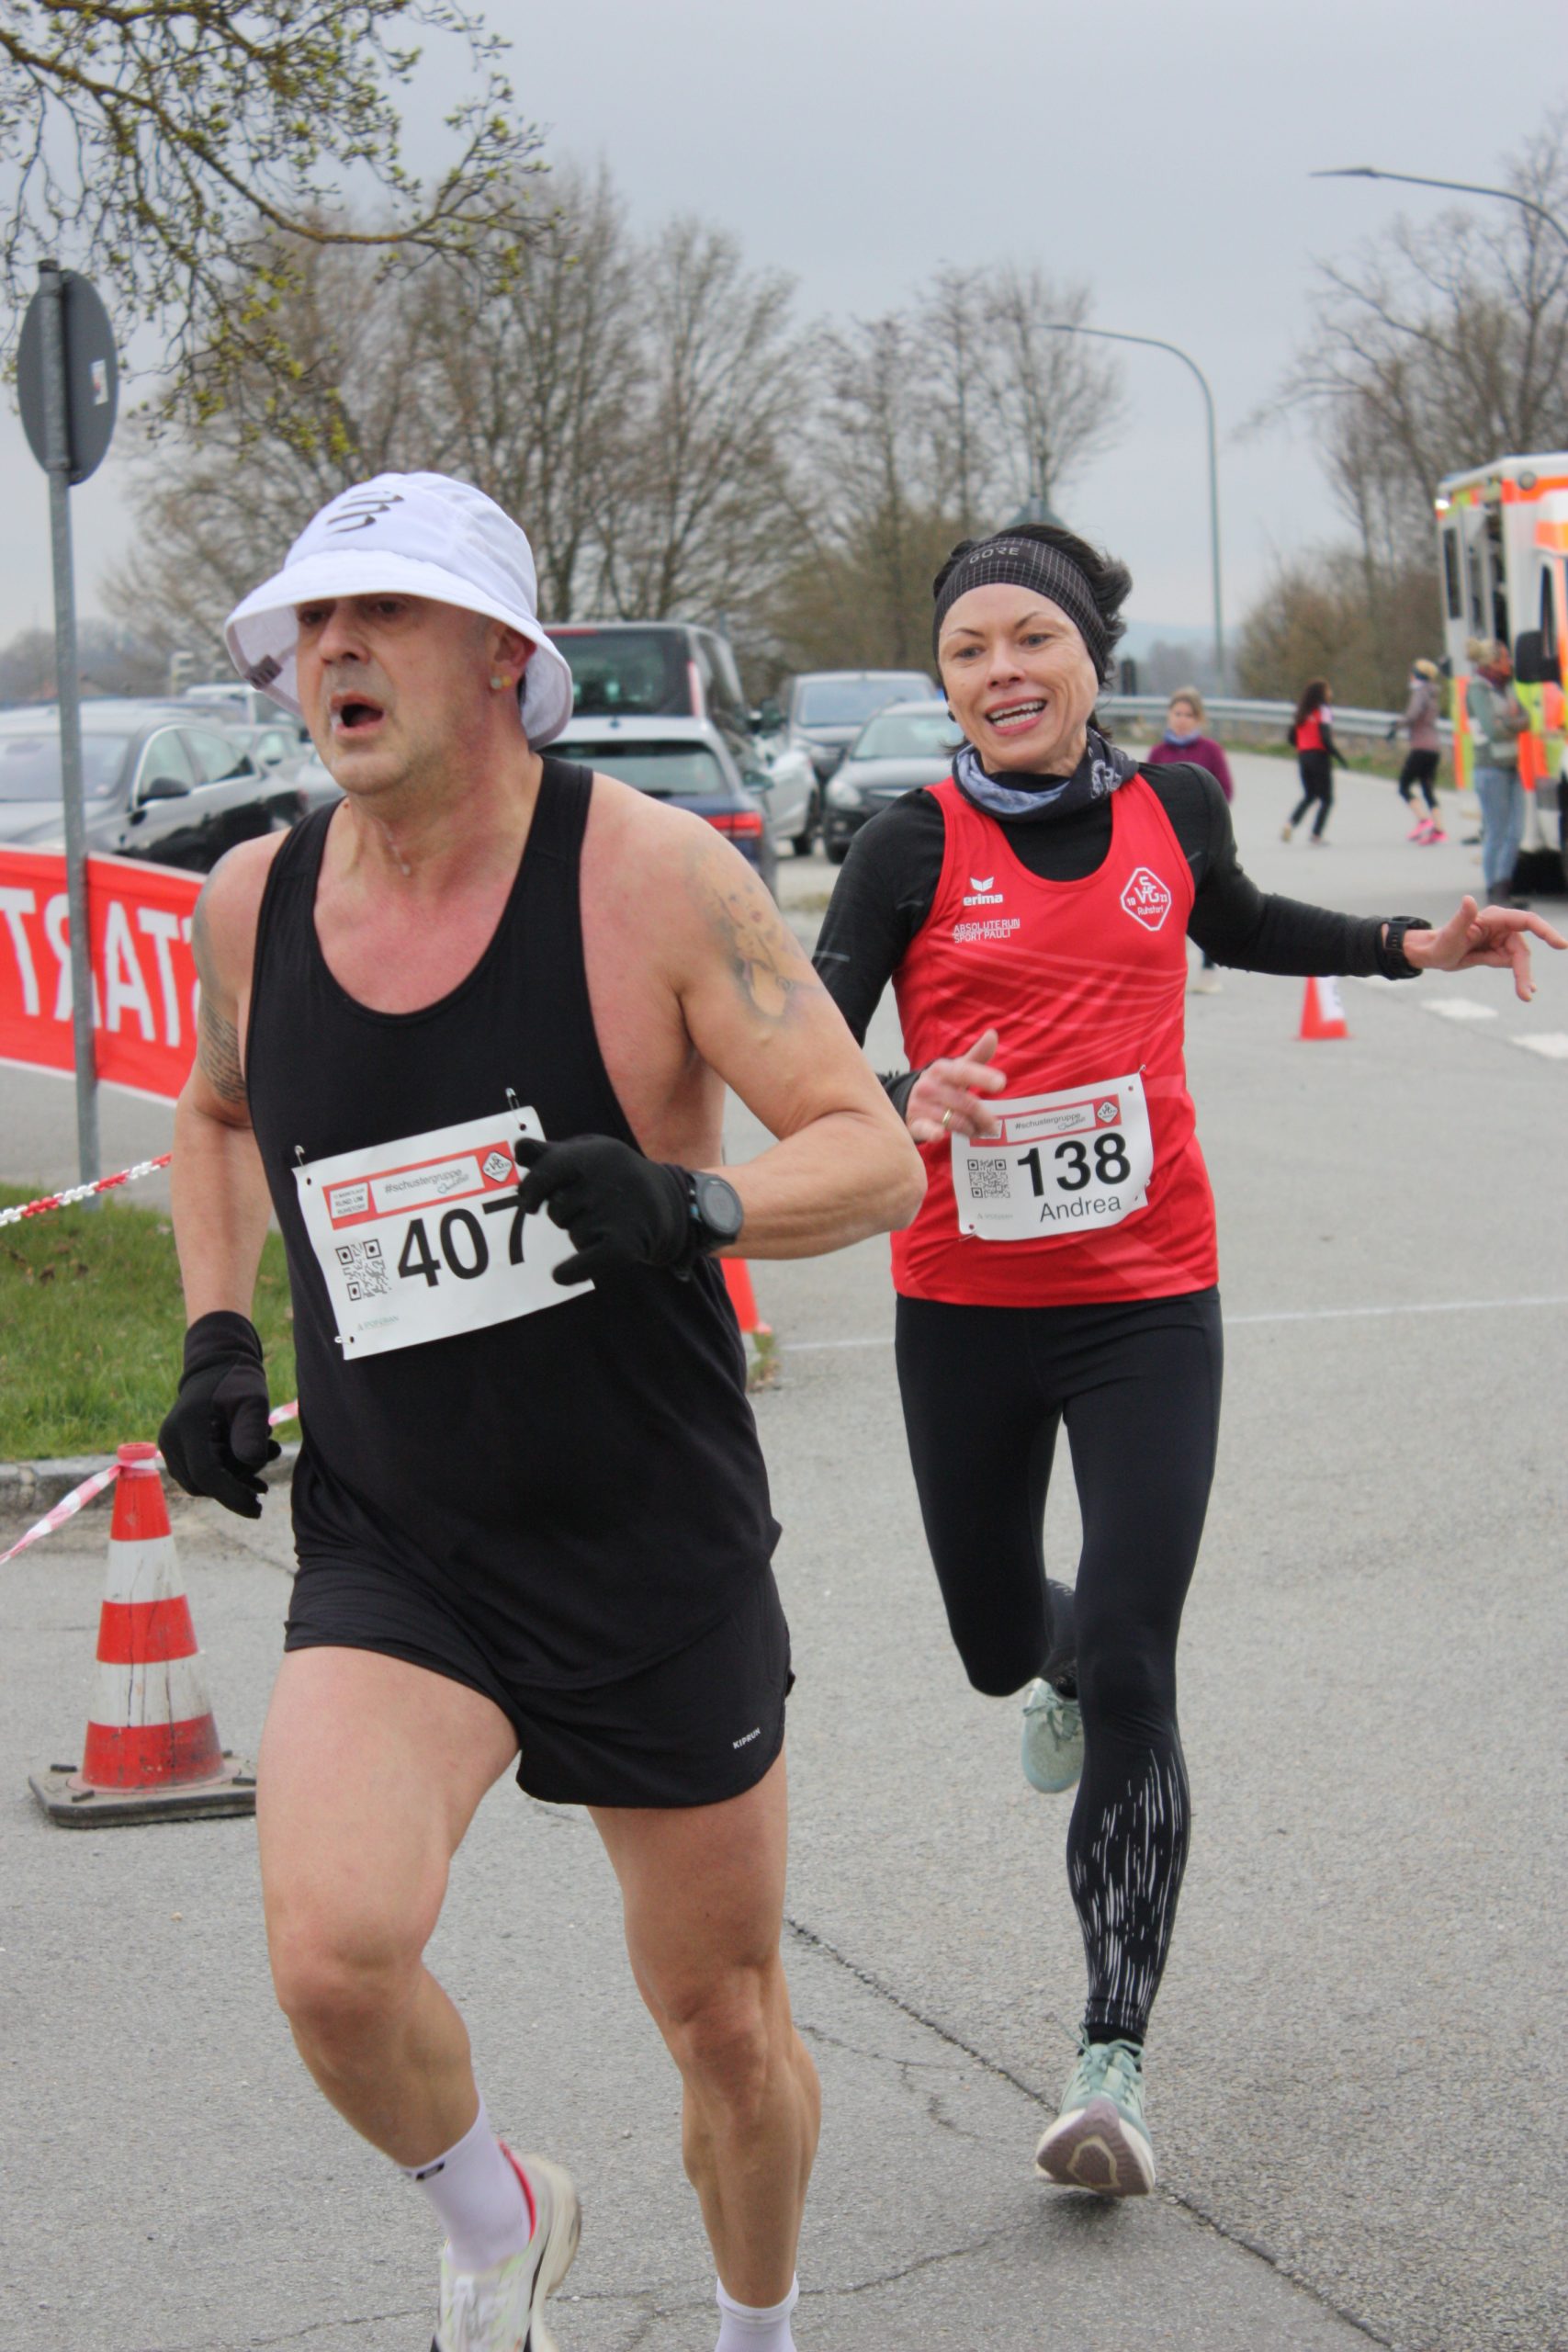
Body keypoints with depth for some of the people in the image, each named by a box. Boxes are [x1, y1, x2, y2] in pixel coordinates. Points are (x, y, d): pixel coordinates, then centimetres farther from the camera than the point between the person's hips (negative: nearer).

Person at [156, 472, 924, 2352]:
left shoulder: (652, 875, -12)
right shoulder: (252, 905, 0)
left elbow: (876, 1156, -12)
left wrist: (693, 1205, -32)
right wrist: (215, 1333, 7)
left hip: (667, 1565, -1)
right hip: (392, 1564, 2)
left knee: (724, 2023, 11)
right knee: (332, 1951, -24)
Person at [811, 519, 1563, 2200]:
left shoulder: (1171, 805, 3)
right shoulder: (915, 846, -6)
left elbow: (1237, 927, 26)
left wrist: (1414, 948, 16)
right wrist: (910, 1103, -32)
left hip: (1147, 1301, 0)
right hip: (964, 1305, 0)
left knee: (1130, 1683, -9)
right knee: (999, 1648, 17)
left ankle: (1114, 2062, -2)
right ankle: (1062, 1667, 57)